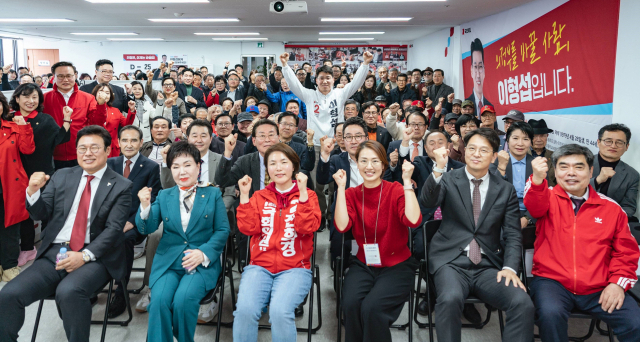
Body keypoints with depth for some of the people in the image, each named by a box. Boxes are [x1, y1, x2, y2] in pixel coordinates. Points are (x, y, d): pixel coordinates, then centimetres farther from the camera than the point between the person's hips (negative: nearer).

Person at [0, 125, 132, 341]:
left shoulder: (121, 186, 1)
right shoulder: (61, 177, 15)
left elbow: (113, 229, -6)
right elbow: (41, 214, 13)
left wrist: (85, 255, -19)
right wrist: (33, 191, -7)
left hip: (94, 257, -4)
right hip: (53, 253, 5)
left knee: (68, 291, -33)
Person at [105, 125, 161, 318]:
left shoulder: (151, 167, 3)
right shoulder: (110, 163, 15)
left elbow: (151, 201, -4)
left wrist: (132, 222, -17)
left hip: (135, 223, -3)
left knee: (125, 239, -34)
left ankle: (120, 296, -24)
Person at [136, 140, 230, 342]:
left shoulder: (213, 194, 7)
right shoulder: (164, 196, 13)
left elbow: (222, 230, 1)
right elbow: (147, 229, 4)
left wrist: (204, 253, -15)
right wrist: (145, 205, -15)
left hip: (203, 263, -2)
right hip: (168, 260, 2)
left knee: (183, 299, -27)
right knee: (159, 299, -26)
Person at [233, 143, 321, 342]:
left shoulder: (307, 195, 7)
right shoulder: (259, 196, 13)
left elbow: (306, 228, -9)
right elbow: (248, 228, 0)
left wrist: (302, 192, -15)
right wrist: (244, 195, -4)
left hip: (295, 268, -2)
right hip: (260, 266, 2)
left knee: (280, 311, -30)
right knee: (245, 310, -26)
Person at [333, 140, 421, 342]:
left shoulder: (395, 190, -6)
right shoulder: (351, 194, 1)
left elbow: (413, 221, -23)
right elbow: (342, 226, -16)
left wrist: (407, 182, -22)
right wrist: (341, 188, -16)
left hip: (397, 266, -2)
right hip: (363, 265, 2)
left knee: (372, 307, -26)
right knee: (350, 304, -25)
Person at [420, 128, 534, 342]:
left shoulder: (506, 190, 10)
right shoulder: (448, 180, 4)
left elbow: (513, 234, 7)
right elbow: (427, 202, -15)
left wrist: (510, 267, -9)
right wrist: (439, 168, -30)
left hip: (489, 266, 2)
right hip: (451, 261, -2)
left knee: (523, 304, -23)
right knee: (450, 299, -32)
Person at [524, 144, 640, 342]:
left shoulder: (612, 208, 10)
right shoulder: (549, 198, 3)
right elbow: (535, 206, -21)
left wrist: (618, 282, -3)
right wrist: (537, 180, -43)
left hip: (599, 289, 2)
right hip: (552, 282, -2)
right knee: (550, 313, -31)